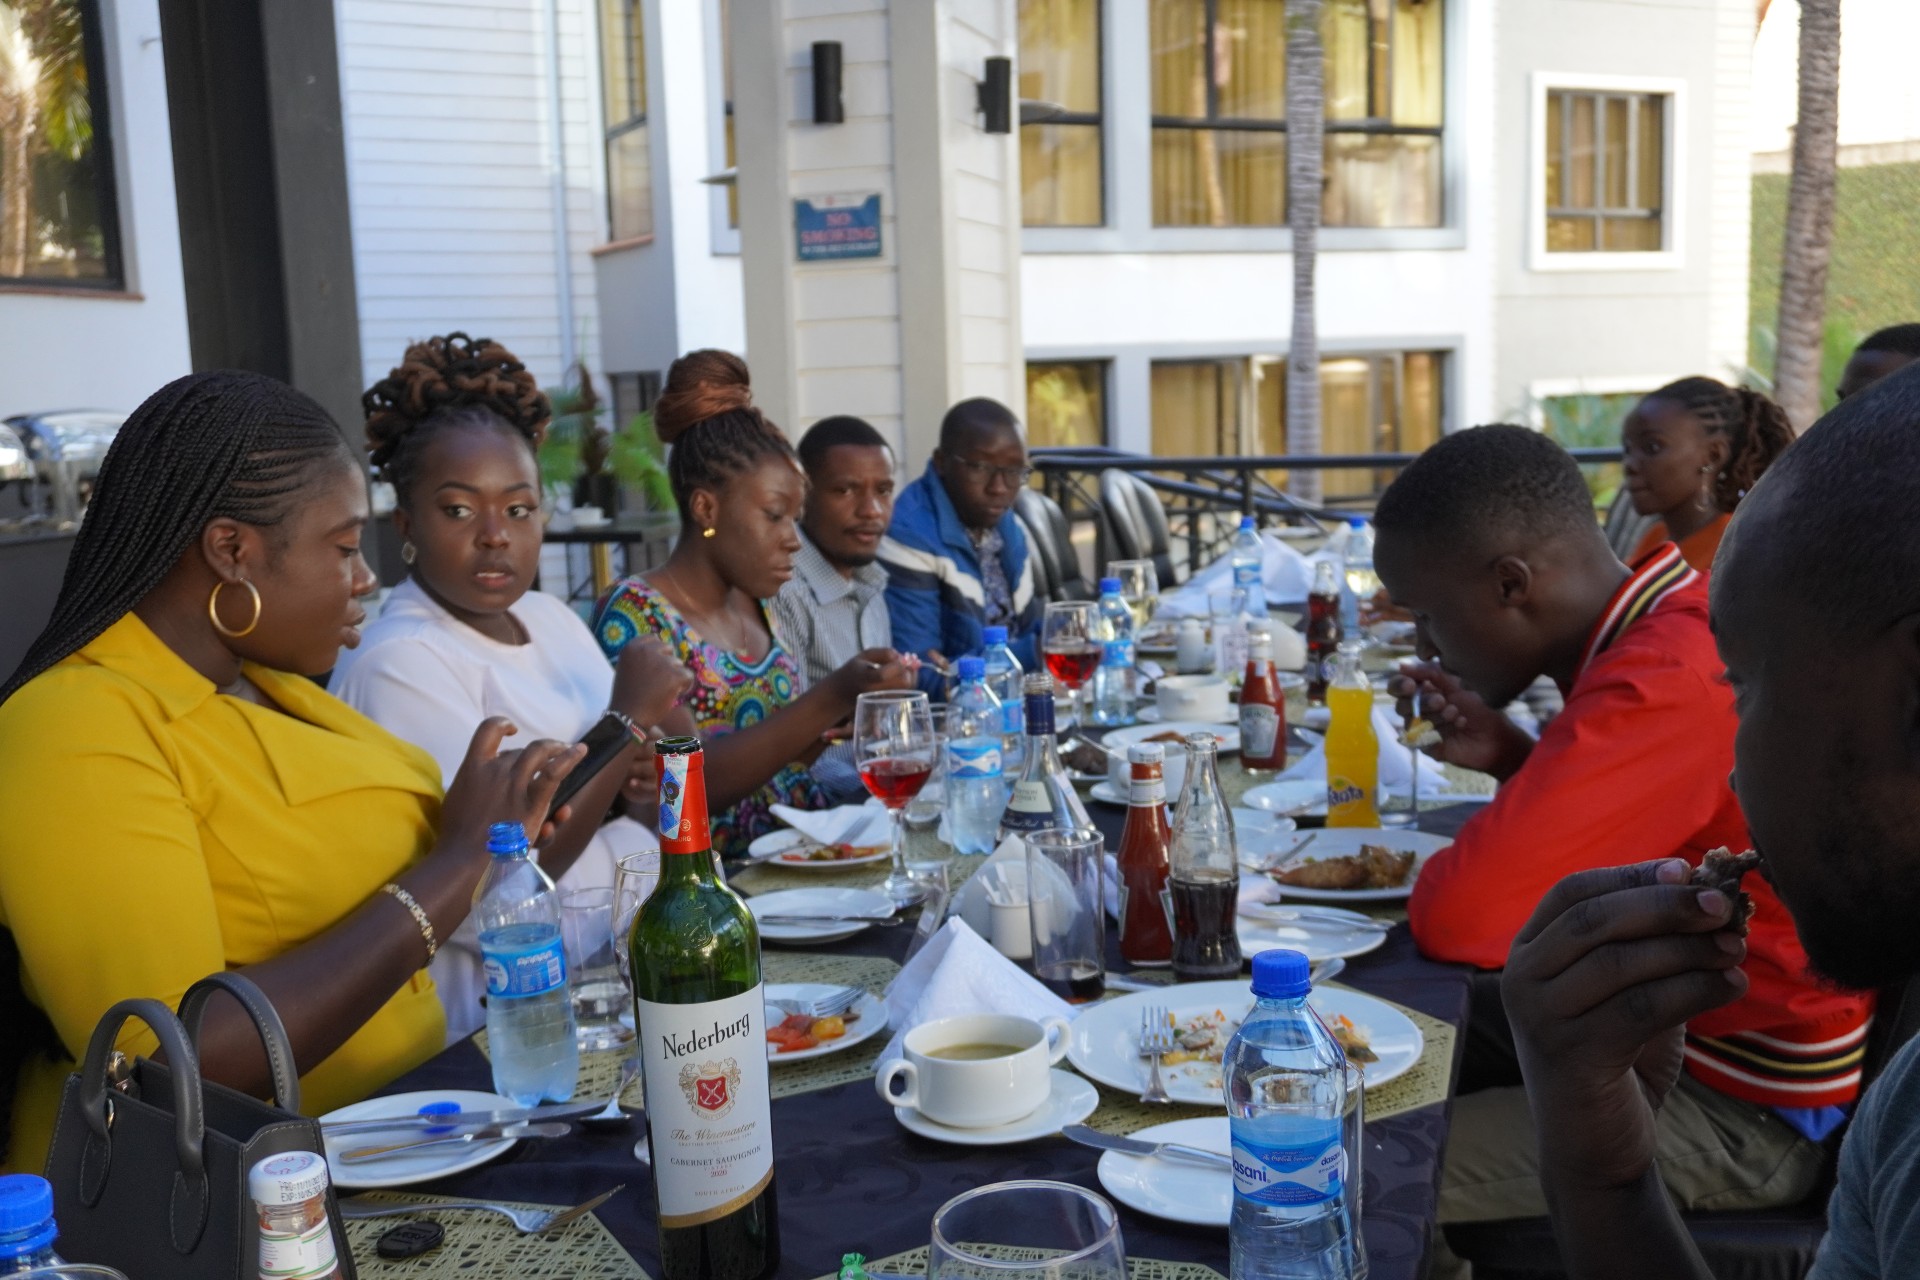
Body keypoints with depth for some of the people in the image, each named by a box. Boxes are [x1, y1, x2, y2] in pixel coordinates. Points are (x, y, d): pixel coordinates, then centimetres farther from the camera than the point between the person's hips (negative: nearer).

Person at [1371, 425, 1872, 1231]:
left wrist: (1439, 875, -10)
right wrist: (1513, 758, -2)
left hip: (1736, 1105, -9)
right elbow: (1599, 821, 16)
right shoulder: (1664, 622, 0)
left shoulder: (1672, 681, -30)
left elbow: (1459, 916, -33)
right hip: (1650, 1021, 9)